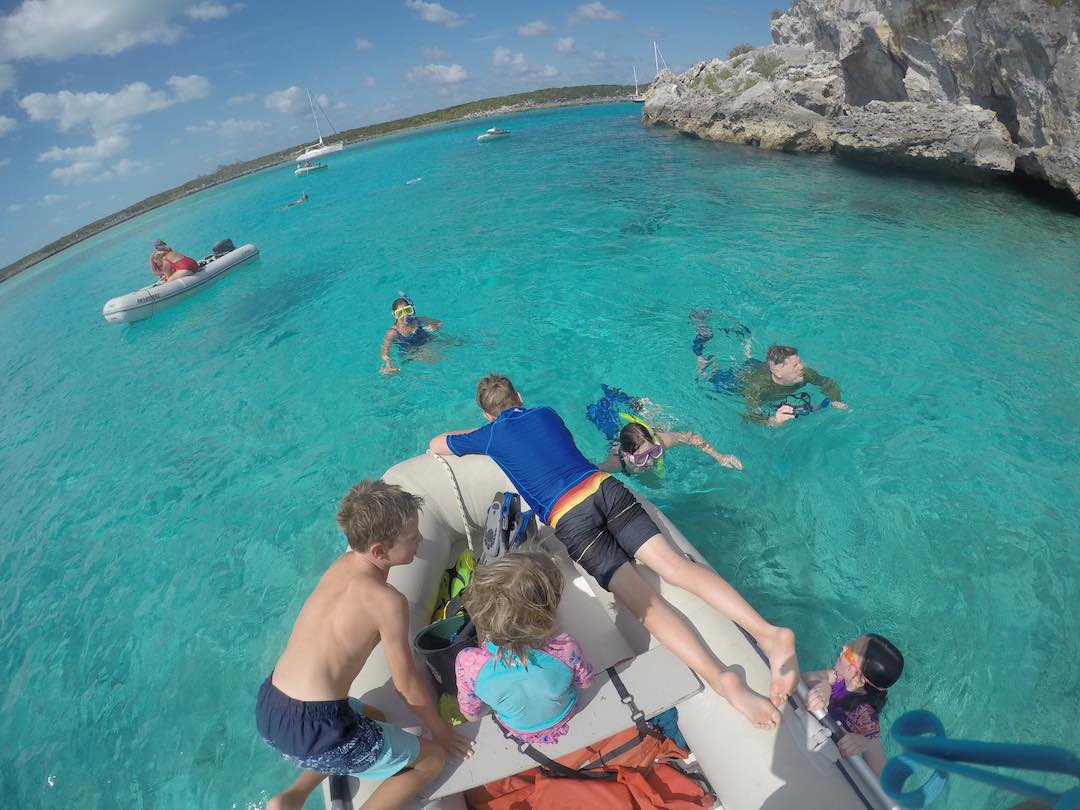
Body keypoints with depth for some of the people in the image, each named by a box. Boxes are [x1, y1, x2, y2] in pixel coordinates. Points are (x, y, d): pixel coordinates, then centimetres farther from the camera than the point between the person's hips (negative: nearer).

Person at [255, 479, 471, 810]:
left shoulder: (342, 563, 1)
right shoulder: (387, 602, -20)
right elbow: (407, 685, -7)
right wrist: (441, 732, 10)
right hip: (312, 731, -8)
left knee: (374, 717, 34)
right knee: (432, 758, 10)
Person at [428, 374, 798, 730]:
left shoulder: (490, 436, 18)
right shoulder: (546, 413, 27)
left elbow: (435, 445, 36)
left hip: (566, 515, -4)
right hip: (603, 485, 4)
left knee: (640, 598, -13)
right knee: (673, 563, -6)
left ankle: (719, 677, -28)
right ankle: (767, 631, -21)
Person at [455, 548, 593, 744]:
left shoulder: (468, 663, -40)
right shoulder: (566, 649, -41)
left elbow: (471, 715, -17)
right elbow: (584, 682, -16)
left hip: (518, 733, 0)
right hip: (564, 724, 0)